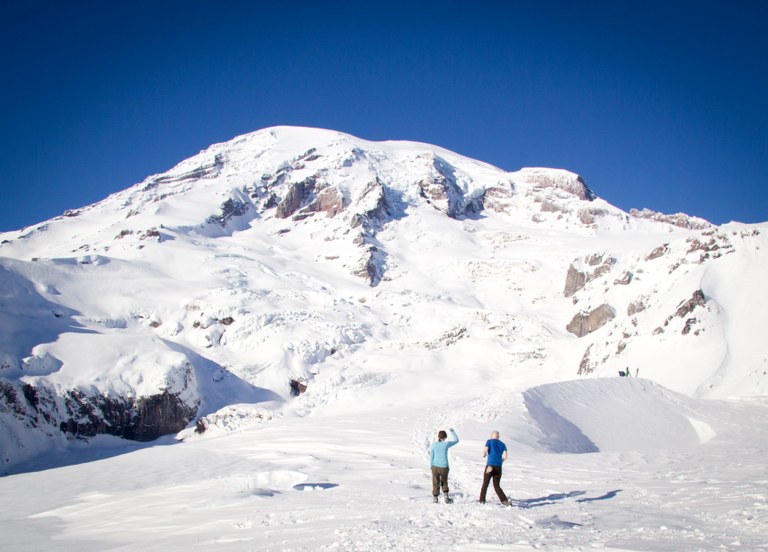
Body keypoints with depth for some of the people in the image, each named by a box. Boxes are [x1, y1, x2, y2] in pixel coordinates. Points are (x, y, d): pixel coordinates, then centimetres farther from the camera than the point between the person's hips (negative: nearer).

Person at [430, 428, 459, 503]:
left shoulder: (434, 444, -5)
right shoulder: (446, 444, -10)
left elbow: (431, 456, 2)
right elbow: (456, 440, 7)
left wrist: (431, 465, 16)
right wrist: (452, 431, 17)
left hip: (435, 466, 1)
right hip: (444, 467, -1)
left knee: (436, 483, 13)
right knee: (444, 482, 21)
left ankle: (435, 498, 17)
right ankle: (446, 497, 15)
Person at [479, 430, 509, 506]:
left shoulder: (489, 441, 5)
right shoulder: (502, 444, 15)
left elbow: (485, 451, -10)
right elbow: (505, 456, 2)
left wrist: (484, 454, 12)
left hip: (490, 465, -3)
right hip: (498, 467, 3)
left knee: (485, 484, 10)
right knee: (497, 486, 8)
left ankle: (482, 500, 8)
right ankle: (505, 501, -8)